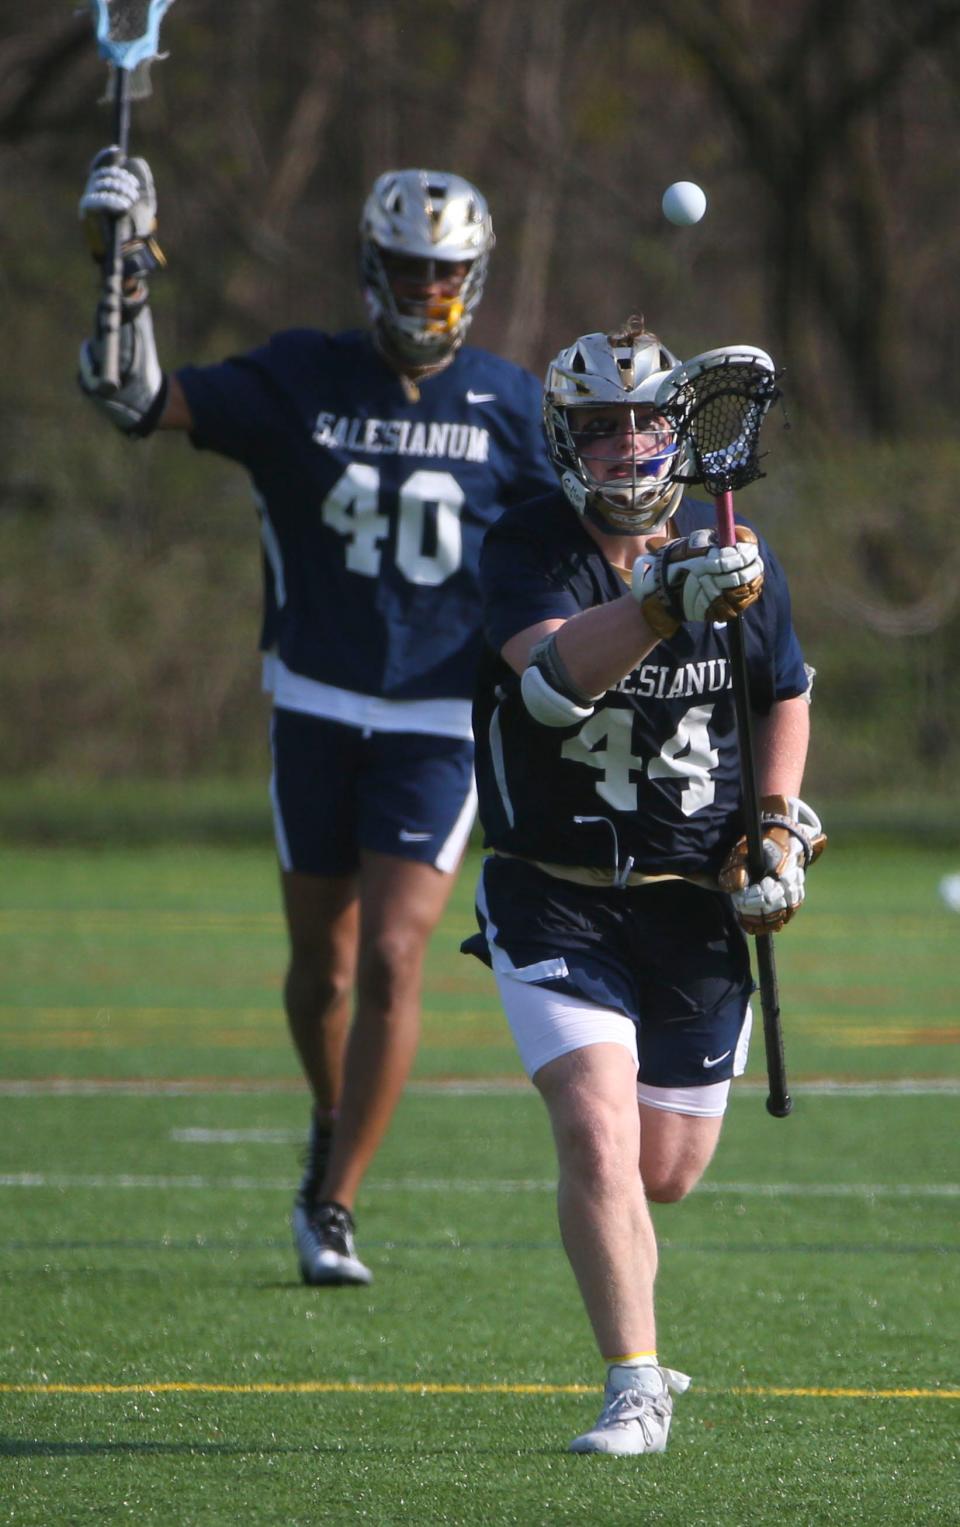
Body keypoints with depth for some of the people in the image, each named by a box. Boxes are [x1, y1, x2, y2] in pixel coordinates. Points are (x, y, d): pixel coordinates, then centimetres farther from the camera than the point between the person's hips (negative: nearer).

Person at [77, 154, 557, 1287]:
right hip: (317, 711, 1)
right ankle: (332, 1127, 39)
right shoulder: (300, 382, -3)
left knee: (391, 963, -11)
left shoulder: (505, 404, 0)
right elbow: (144, 402, -14)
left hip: (441, 723, -1)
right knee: (322, 963, 9)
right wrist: (125, 279, -27)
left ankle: (332, 1207, -4)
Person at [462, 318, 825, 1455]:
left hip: (693, 906, 3)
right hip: (554, 900, -3)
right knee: (596, 1135, -19)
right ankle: (635, 1390, -11)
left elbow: (786, 698, 16)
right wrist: (666, 603, -46)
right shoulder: (527, 549, -11)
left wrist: (778, 830, 3)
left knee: (666, 1172, 10)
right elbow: (550, 678, -32)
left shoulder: (734, 558, -1)